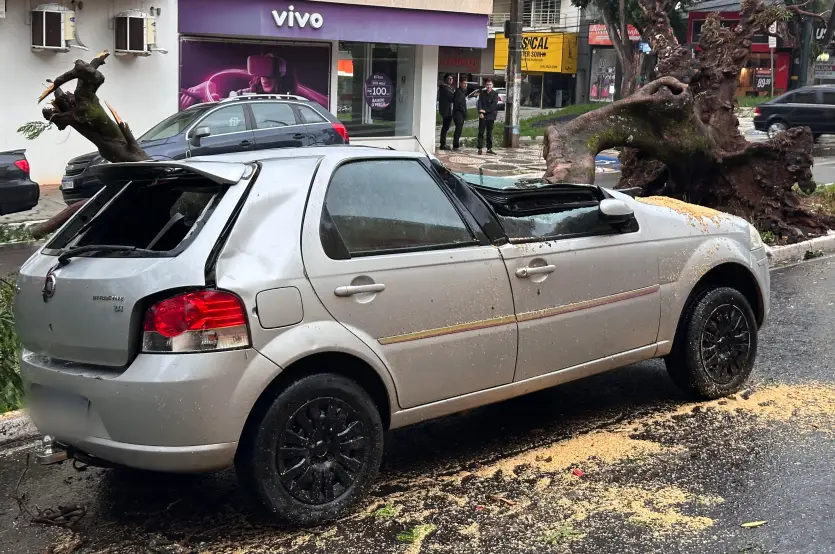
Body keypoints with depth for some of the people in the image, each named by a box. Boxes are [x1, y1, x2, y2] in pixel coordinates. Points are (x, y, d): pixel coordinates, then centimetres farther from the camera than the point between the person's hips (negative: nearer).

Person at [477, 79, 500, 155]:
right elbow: (479, 103, 0)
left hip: (491, 116, -1)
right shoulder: (482, 93, 7)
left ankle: (489, 149, 11)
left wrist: (485, 110, -15)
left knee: (490, 133, 6)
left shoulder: (495, 94, 1)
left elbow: (494, 105, -8)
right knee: (481, 132, -1)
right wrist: (480, 112, -14)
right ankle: (480, 148, 0)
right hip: (482, 116, 1)